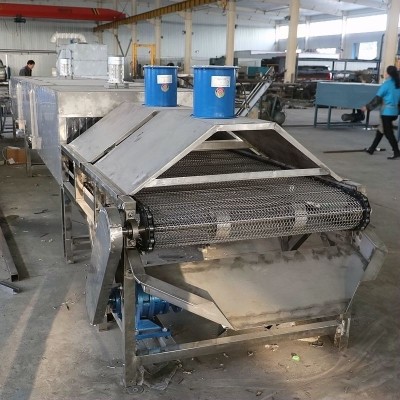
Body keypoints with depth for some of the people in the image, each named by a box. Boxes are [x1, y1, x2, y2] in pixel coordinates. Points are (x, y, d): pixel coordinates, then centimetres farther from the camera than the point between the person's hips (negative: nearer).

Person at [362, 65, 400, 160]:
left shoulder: (386, 84, -13)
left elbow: (377, 98, -12)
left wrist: (367, 107, -4)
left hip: (387, 112, -8)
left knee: (388, 133, -3)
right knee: (381, 130, 17)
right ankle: (371, 149, 26)